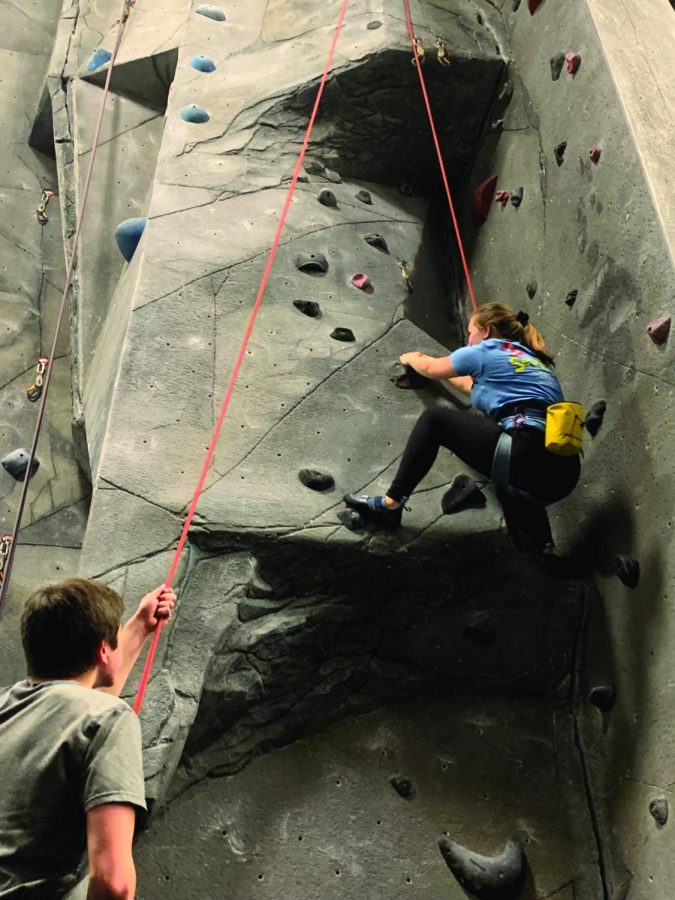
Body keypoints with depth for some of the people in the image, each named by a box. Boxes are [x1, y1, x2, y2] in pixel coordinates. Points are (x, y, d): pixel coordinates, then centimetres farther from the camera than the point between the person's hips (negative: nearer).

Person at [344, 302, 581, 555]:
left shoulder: (488, 350, 9)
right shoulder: (535, 361, 31)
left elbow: (432, 368, 26)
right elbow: (475, 387, 47)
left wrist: (411, 358, 49)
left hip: (528, 457, -8)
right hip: (563, 473, 8)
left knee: (434, 420, 8)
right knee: (513, 487, 43)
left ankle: (391, 504, 7)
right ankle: (543, 550, 21)